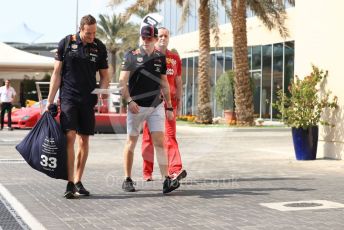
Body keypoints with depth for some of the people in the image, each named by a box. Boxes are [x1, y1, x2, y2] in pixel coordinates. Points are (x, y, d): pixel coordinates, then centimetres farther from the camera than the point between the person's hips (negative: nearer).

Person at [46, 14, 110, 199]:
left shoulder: (99, 47, 5)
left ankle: (78, 181, 16)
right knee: (70, 137, -13)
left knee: (84, 140, 6)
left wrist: (103, 91, -8)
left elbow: (104, 75, 13)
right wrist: (50, 101, -1)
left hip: (88, 100, 3)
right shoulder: (66, 43, -1)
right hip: (68, 97, -3)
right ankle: (70, 183, -12)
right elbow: (57, 73, 2)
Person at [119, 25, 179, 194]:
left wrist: (169, 107, 13)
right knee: (131, 142, 5)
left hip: (156, 106, 3)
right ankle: (127, 180, 15)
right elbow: (122, 82, -5)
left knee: (159, 141, -6)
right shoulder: (131, 56, -1)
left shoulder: (160, 58, 10)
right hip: (136, 106, -2)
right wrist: (129, 101, -18)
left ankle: (166, 180, -10)